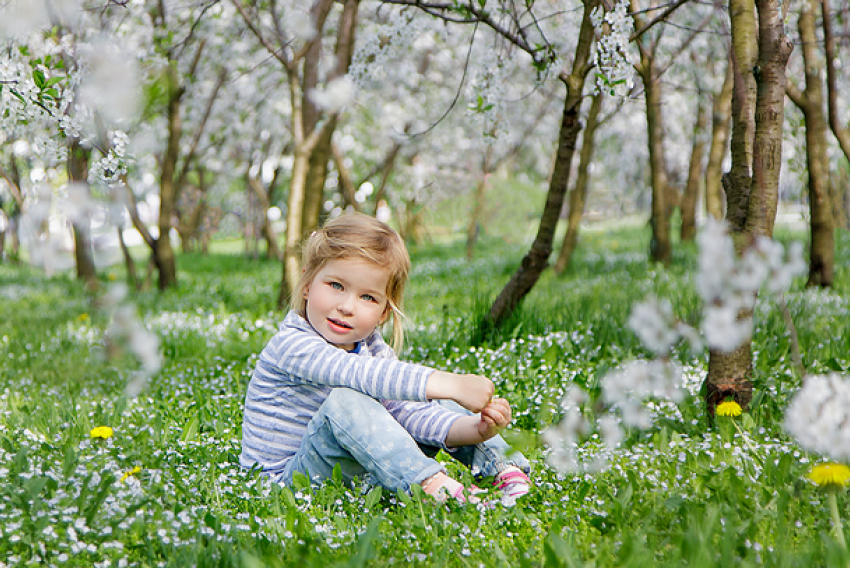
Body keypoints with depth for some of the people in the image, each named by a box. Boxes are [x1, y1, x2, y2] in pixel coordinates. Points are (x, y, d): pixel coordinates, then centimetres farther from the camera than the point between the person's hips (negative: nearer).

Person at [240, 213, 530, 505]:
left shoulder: (373, 348, 2)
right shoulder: (291, 346, -22)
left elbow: (408, 410, -11)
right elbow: (361, 374, -38)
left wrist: (472, 429, -28)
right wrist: (448, 384, -46)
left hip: (357, 470, 7)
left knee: (434, 403, 2)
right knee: (345, 401, -34)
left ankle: (504, 468, -6)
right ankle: (435, 485, -40)